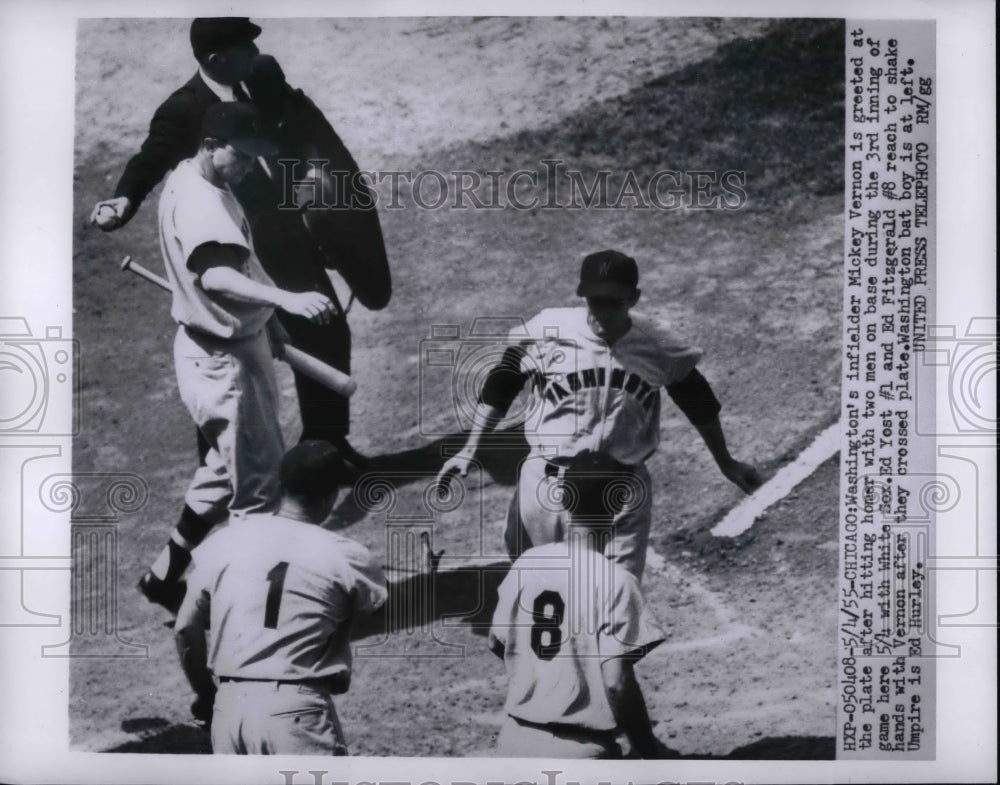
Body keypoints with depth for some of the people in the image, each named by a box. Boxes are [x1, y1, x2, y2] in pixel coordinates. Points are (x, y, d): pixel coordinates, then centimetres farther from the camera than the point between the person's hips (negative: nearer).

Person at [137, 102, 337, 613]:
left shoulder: (200, 182, 8)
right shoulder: (196, 202, -25)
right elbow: (216, 277, -43)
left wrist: (265, 320, 24)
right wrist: (287, 300, -55)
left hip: (235, 344, 11)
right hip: (221, 357, -11)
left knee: (228, 469, 22)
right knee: (259, 479, -1)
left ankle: (167, 574, 34)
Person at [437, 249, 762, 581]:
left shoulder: (658, 348, -6)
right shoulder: (547, 333, -11)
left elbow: (698, 400, 10)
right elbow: (500, 387, 1)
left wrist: (725, 463, 18)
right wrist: (469, 451, -1)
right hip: (546, 487, 0)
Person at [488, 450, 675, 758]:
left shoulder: (526, 563, 0)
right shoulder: (615, 580, -14)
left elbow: (497, 644, 10)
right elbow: (616, 682, -16)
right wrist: (648, 747, -3)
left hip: (516, 742, 5)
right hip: (580, 753, -5)